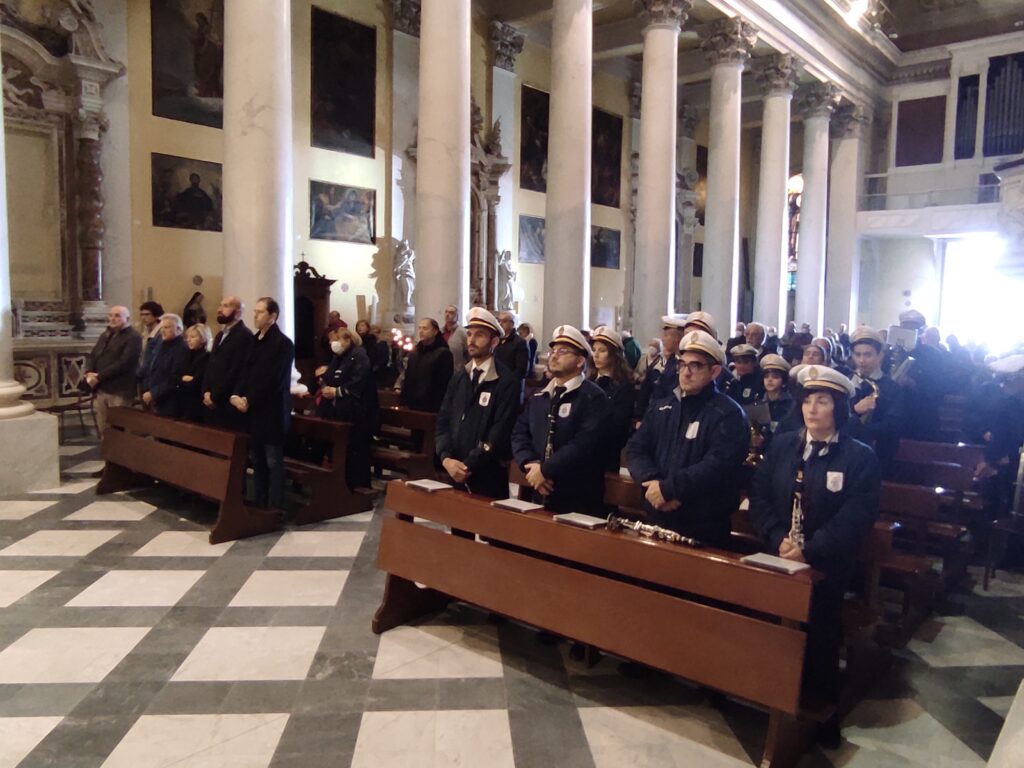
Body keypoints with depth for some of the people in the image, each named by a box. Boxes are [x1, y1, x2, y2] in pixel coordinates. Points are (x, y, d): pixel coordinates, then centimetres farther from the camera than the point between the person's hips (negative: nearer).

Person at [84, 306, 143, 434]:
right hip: (100, 390, 8)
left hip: (119, 391, -7)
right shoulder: (105, 335, 19)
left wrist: (99, 377, -16)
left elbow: (123, 363, -17)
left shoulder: (133, 338, -8)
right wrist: (89, 373, -5)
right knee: (103, 430, 12)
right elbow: (92, 356, 16)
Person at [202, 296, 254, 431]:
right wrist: (206, 392, 2)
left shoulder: (245, 335, -11)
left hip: (229, 405, -8)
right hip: (212, 404, 8)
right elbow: (210, 365, 18)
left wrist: (214, 396, -13)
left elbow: (236, 371, -18)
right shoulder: (220, 335, 19)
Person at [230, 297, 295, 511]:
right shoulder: (254, 341, 14)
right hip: (252, 410, 7)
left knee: (273, 462, -1)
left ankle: (275, 508, 6)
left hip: (271, 412, -7)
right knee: (257, 460, 12)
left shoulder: (283, 343, -11)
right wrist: (236, 395, -4)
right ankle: (258, 504, 21)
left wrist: (249, 400, -15)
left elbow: (272, 379, -17)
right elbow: (245, 372, 12)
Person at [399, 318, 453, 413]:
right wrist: (403, 402, 10)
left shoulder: (443, 353, -7)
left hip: (432, 408, -6)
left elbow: (445, 384, -13)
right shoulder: (414, 352, 16)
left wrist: (439, 407, -17)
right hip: (412, 405, 6)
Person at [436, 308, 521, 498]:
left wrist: (469, 465, -16)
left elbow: (500, 433, -15)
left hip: (487, 477, -5)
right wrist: (446, 458, -8)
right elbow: (443, 421, 7)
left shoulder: (507, 382, -9)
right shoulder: (458, 377, 10)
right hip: (454, 474, 5)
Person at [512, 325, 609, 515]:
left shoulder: (594, 398, -9)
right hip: (541, 494, 6)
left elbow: (585, 444, -21)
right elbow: (519, 434, 7)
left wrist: (545, 469, -19)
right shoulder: (538, 397, 15)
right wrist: (530, 465, -11)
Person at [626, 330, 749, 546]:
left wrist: (667, 488, -22)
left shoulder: (729, 414, -7)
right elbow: (635, 449, 4)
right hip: (656, 518, 5)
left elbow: (717, 465, -20)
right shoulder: (661, 407, 12)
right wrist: (652, 482, -14)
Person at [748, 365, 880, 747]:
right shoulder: (781, 445, 4)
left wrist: (809, 550, -22)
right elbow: (759, 497, 1)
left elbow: (857, 517, -15)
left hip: (827, 567, -3)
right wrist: (777, 539, -14)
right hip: (777, 560, 3)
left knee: (820, 639, 10)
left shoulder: (860, 457, -8)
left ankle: (822, 711, 29)